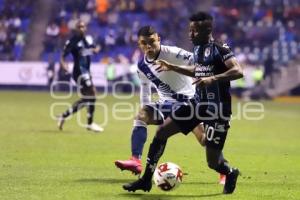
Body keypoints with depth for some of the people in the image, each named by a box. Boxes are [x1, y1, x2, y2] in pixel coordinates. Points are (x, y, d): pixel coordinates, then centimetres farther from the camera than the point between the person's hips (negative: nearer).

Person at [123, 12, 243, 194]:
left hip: (217, 110, -8)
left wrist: (212, 79, -39)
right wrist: (172, 68, 23)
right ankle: (146, 180, 10)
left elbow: (238, 71, -30)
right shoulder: (198, 49, 9)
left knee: (213, 162, -7)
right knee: (162, 131, 2)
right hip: (198, 103, 8)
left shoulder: (220, 50, -16)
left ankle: (231, 173, 30)